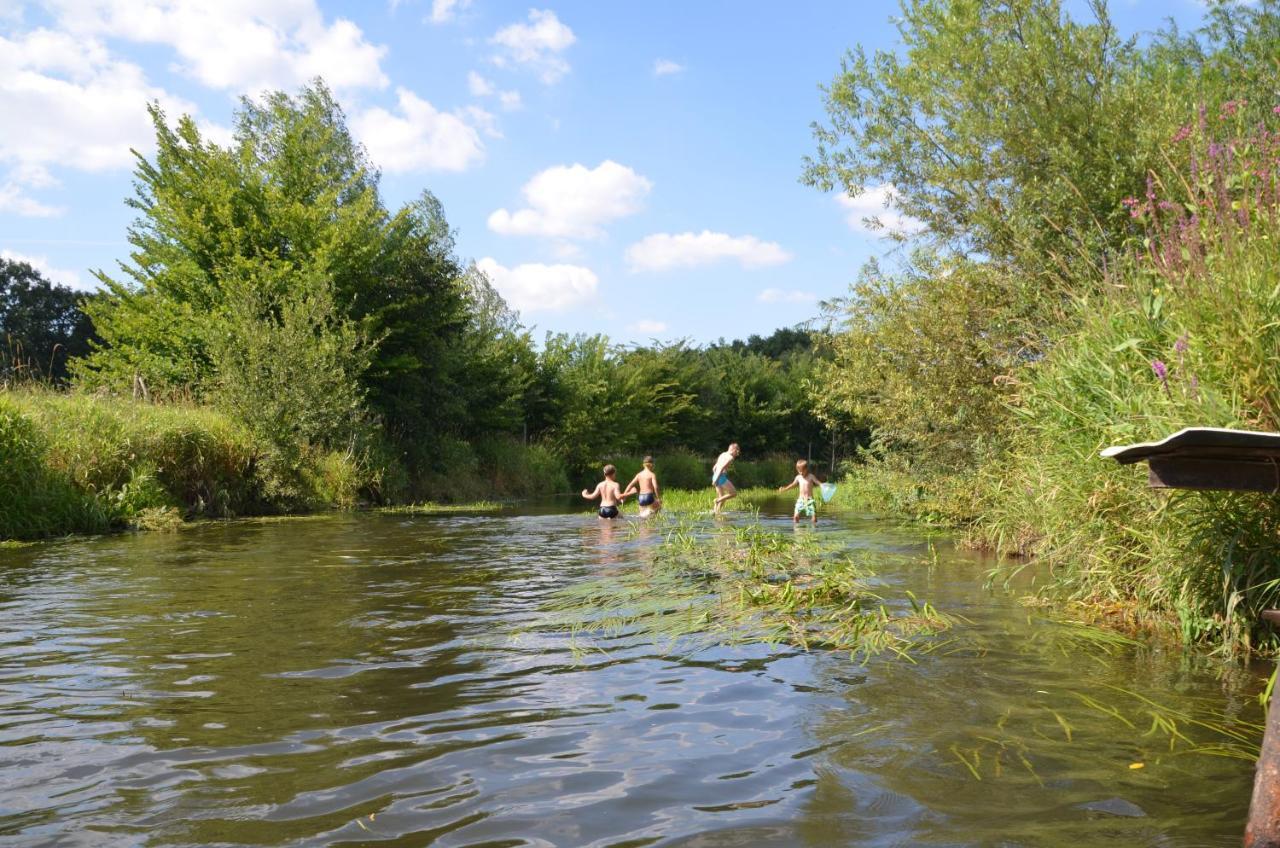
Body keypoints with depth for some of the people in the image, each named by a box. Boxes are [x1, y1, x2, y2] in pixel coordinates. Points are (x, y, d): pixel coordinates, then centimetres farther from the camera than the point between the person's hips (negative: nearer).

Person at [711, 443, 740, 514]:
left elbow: (714, 468, 23)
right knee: (734, 493, -1)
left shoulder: (722, 455, 21)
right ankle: (717, 500, -10)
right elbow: (722, 467, -20)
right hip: (721, 477, -9)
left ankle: (716, 512, 4)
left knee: (722, 497, 14)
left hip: (715, 476, 9)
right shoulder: (730, 457, -7)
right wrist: (716, 479, -24)